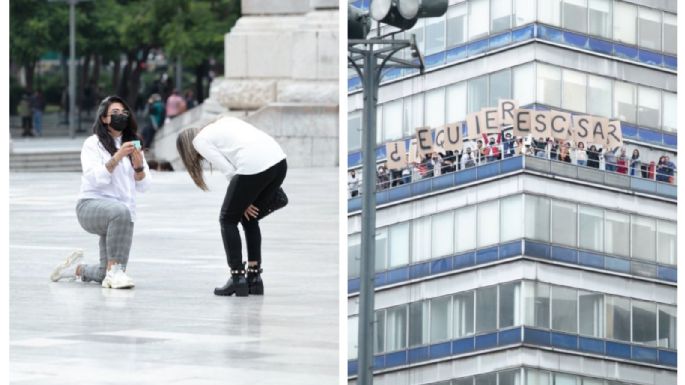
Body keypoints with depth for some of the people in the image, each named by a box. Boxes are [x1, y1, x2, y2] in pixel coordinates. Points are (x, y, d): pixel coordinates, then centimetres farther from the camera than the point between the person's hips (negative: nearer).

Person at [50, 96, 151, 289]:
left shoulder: (132, 145, 13)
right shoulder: (93, 144, -1)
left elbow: (143, 186, 6)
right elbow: (96, 178, -17)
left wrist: (138, 165, -13)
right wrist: (117, 158, -29)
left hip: (123, 212, 5)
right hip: (91, 205, -5)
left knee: (108, 275, -1)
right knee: (120, 211, -41)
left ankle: (76, 269, 30)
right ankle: (114, 270, -35)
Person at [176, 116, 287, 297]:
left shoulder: (200, 140, 10)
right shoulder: (224, 122, 30)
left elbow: (229, 171, 1)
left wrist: (243, 202, 10)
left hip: (254, 166, -7)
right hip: (279, 161, 7)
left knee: (228, 220, 11)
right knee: (250, 219, 23)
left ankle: (237, 278, 9)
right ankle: (254, 278, 23)